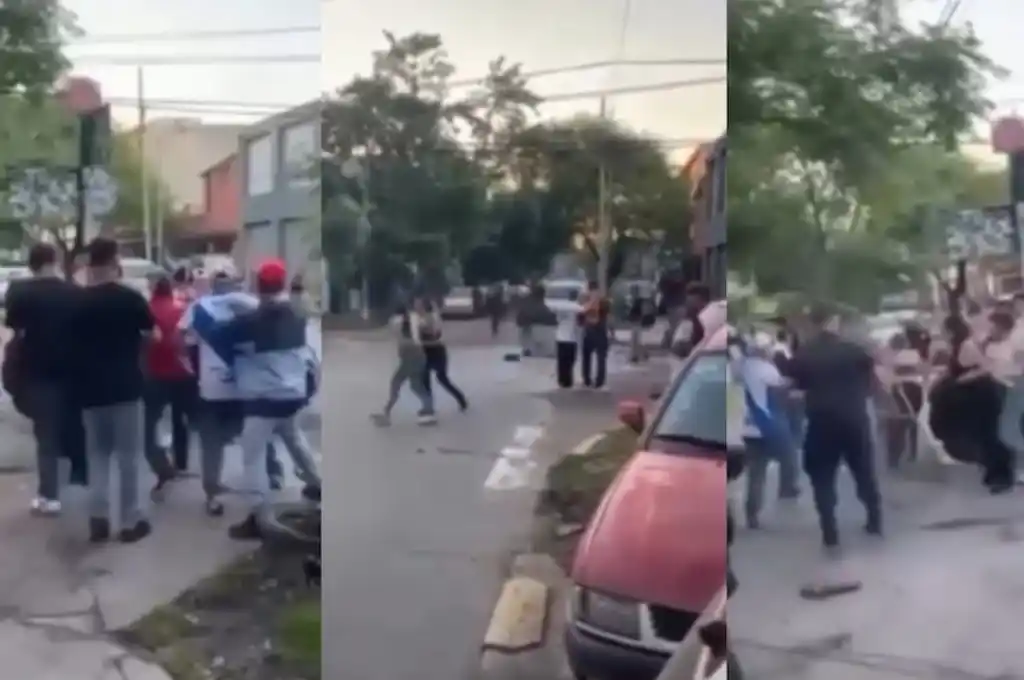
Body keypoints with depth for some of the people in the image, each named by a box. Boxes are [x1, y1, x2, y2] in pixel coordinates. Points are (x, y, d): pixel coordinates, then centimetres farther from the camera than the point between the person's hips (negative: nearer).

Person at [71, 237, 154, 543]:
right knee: (128, 454, 5)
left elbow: (71, 343, 8)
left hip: (91, 388, 3)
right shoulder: (131, 298, -8)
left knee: (97, 454, 14)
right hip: (126, 387, -3)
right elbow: (150, 337, -1)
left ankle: (98, 518, 8)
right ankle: (131, 520, 8)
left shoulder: (78, 301, 2)